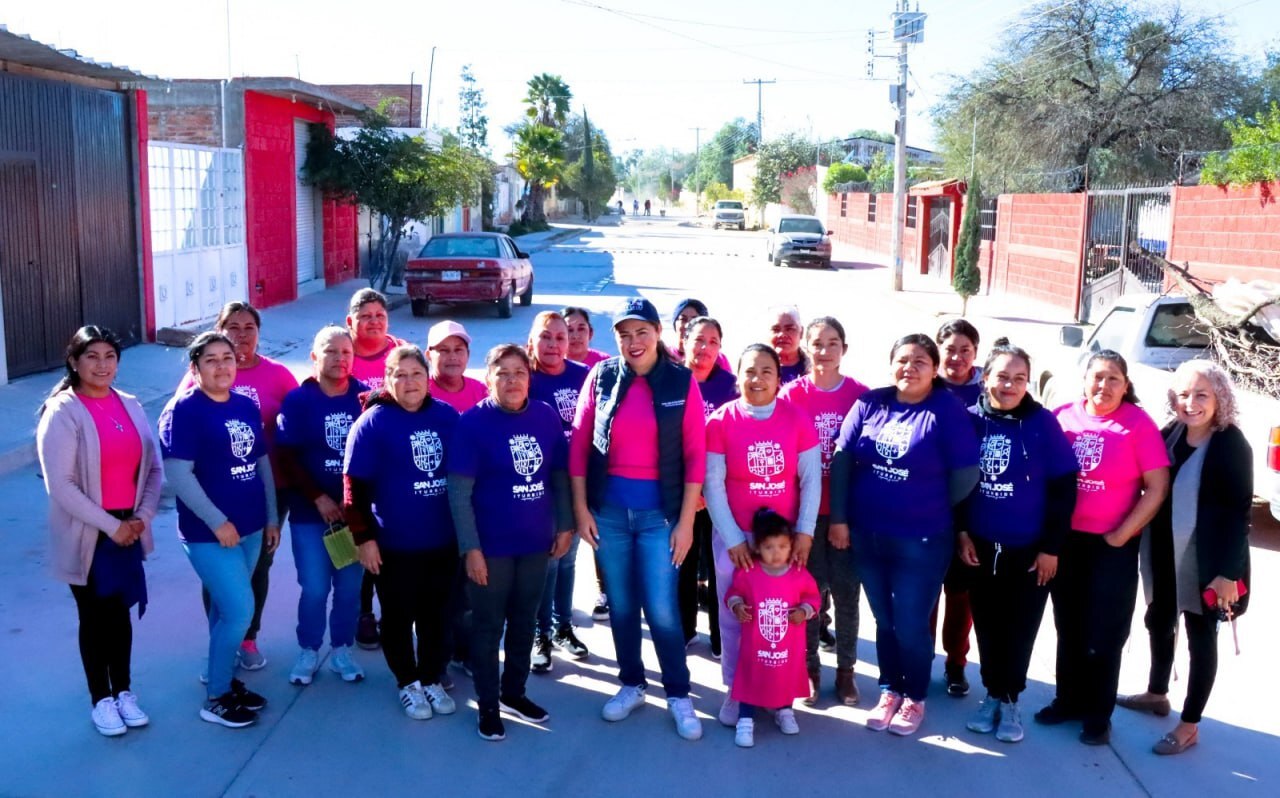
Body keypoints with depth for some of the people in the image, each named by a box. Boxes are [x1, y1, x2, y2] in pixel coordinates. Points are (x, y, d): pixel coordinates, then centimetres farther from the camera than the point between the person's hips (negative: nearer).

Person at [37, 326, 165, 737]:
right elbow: (60, 485, -18)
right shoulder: (62, 413, -13)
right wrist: (110, 525, -17)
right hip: (86, 535, -4)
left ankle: (123, 690, 32)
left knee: (121, 612, 16)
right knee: (95, 617, 10)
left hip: (128, 529, 4)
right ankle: (101, 698, 26)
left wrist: (143, 516, -7)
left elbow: (154, 467, 5)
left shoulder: (130, 406, 2)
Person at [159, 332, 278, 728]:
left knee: (227, 609, 16)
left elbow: (262, 464, 14)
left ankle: (224, 679, 31)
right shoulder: (183, 411, -12)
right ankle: (216, 698, 10)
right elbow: (178, 474, -18)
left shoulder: (247, 406, 8)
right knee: (239, 611, -6)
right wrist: (217, 522, -19)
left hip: (250, 528, 6)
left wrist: (272, 517, 13)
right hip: (209, 533, -6)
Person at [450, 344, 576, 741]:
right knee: (488, 626, 9)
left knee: (524, 621, 18)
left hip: (536, 542, 4)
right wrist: (470, 548, -16)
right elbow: (459, 492, -14)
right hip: (491, 546, -4)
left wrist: (565, 525, 4)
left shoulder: (546, 417, -2)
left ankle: (514, 691, 37)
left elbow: (560, 475, 7)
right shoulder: (473, 422, -13)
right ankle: (488, 706, 25)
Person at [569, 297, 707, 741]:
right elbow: (579, 445, 2)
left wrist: (686, 521, -6)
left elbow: (695, 455, -4)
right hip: (608, 510, 2)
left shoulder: (682, 382, -4)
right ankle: (631, 685, 32)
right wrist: (580, 508, -1)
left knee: (662, 609, -1)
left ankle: (678, 695, 19)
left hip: (659, 513, -2)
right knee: (621, 605, 13)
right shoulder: (602, 377, 0)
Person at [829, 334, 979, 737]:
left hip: (921, 542, -3)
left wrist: (931, 509, 5)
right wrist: (839, 516, 0)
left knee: (910, 624, 6)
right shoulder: (870, 403, 0)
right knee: (884, 620, 17)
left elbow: (966, 475, -7)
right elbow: (842, 459, 3)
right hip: (867, 535, 4)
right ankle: (889, 691, 36)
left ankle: (915, 698, 29)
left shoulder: (947, 412, -11)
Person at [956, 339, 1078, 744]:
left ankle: (1010, 700, 24)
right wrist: (961, 532, 0)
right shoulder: (970, 419, -4)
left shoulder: (1043, 423, -9)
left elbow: (1064, 488, -7)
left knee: (1019, 629, 8)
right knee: (987, 626, 12)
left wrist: (1052, 546, -8)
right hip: (979, 547, 2)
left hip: (1029, 550, -2)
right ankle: (992, 693, 29)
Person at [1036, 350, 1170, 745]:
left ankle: (1098, 716, 21)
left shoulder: (1138, 424, -10)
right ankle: (1068, 700, 31)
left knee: (1104, 635, 6)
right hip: (1065, 540, 3)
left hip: (1113, 545, -3)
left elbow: (1157, 488, -9)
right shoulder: (1062, 416, -2)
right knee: (1069, 629, 16)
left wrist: (1121, 535, -12)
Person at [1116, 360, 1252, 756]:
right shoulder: (1170, 434, 0)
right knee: (1159, 621, 21)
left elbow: (1240, 511, -15)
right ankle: (1157, 693, 43)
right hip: (1165, 554, 6)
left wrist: (1228, 571, -18)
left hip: (1206, 560, -6)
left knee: (1201, 636, 7)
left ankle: (1189, 726, 18)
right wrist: (1148, 543, 2)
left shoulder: (1231, 444, -14)